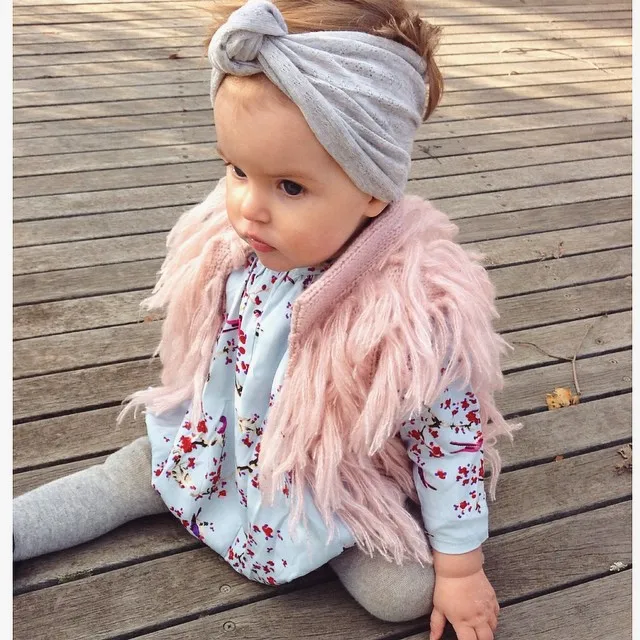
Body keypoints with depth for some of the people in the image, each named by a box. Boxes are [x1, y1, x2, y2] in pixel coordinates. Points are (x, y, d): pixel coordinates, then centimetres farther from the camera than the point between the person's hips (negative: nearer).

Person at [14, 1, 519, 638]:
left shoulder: (415, 312, -35)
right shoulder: (226, 245, -20)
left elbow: (450, 437, -21)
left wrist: (460, 569, -12)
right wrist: (197, 423, 16)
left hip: (338, 487, -3)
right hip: (220, 445, 4)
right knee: (127, 473, 10)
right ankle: (9, 534, 30)